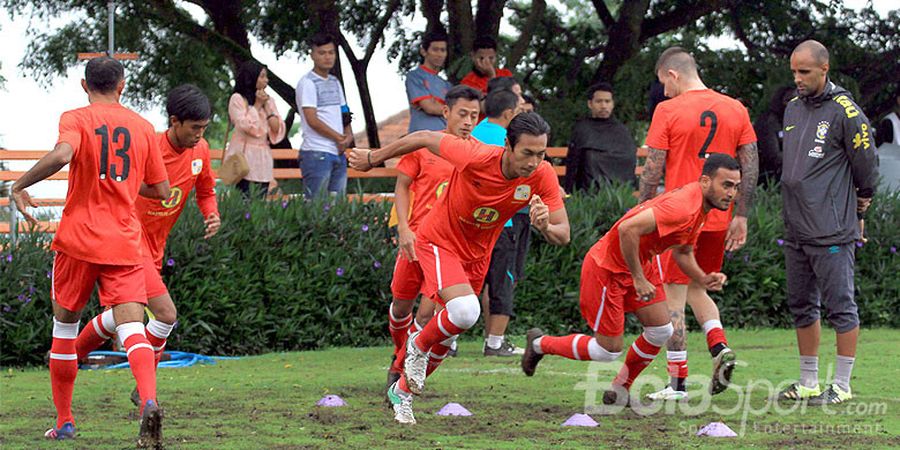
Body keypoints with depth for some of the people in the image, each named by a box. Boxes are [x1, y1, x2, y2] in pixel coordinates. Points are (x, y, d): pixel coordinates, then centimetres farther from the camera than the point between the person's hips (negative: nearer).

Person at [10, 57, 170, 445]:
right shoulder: (142, 126, 10)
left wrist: (20, 186, -11)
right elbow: (161, 190, 14)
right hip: (124, 245, 1)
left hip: (78, 241, -1)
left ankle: (64, 422, 20)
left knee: (64, 324, 16)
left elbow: (62, 155, -24)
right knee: (132, 328, -9)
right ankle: (149, 401, -36)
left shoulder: (75, 119, -1)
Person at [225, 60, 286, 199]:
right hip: (244, 156, -5)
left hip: (263, 158, 5)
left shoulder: (269, 101, 15)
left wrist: (266, 106, 1)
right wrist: (257, 105, -2)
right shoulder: (237, 99, 0)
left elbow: (277, 129, 6)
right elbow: (247, 126, -12)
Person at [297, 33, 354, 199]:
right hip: (317, 153, -8)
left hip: (339, 153, 8)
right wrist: (339, 138, -7)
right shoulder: (307, 82, -5)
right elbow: (312, 120, -12)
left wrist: (348, 135, -2)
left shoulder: (335, 82, 18)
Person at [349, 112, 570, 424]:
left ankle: (402, 392, 40)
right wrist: (372, 159, -3)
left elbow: (563, 236, -16)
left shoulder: (543, 176, -21)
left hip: (476, 255, 5)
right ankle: (418, 347, 1)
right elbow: (425, 139, -16)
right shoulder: (474, 158, -32)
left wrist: (545, 227, -41)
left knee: (447, 335, 15)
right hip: (439, 242, -5)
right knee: (465, 311, -31)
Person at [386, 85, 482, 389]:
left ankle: (401, 369, 9)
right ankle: (400, 354, 41)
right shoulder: (424, 145, -1)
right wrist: (404, 228, -7)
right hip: (418, 238, 1)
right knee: (401, 304, 13)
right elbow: (402, 185, 5)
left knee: (428, 312, -8)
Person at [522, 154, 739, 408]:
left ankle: (621, 389, 20)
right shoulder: (682, 207, -31)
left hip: (641, 263, 9)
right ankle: (539, 343, 20)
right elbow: (628, 229, -38)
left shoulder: (700, 207, 1)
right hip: (607, 267, -9)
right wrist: (638, 279, -29)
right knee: (608, 350, -2)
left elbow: (683, 252, 15)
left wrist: (703, 279, -4)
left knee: (661, 330, 1)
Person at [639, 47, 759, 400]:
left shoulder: (668, 111, -8)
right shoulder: (736, 110, 6)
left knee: (674, 296, 3)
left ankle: (677, 384, 2)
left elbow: (653, 169, -9)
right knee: (697, 289, 22)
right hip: (719, 220, 5)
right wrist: (741, 217, 11)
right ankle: (720, 348, -2)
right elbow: (750, 168, 6)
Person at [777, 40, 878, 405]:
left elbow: (866, 161, -4)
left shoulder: (844, 111, -11)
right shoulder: (793, 108, 13)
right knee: (802, 307, 13)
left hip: (832, 232, -8)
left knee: (840, 306, -3)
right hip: (796, 230, 8)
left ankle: (842, 385, 2)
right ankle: (808, 383, 21)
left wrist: (863, 199, 9)